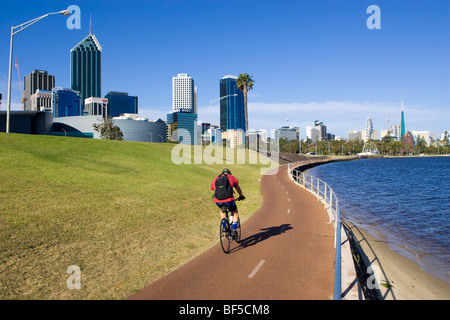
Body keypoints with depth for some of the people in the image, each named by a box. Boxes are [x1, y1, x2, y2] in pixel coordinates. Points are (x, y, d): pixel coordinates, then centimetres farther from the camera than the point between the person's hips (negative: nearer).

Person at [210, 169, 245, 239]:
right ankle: (234, 230, 17)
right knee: (235, 213, 25)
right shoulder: (232, 178, 17)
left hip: (218, 201, 3)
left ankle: (224, 228, 28)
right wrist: (241, 196, 52)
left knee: (222, 211, 35)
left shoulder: (215, 179, 22)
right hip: (229, 200, -2)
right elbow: (238, 189, 32)